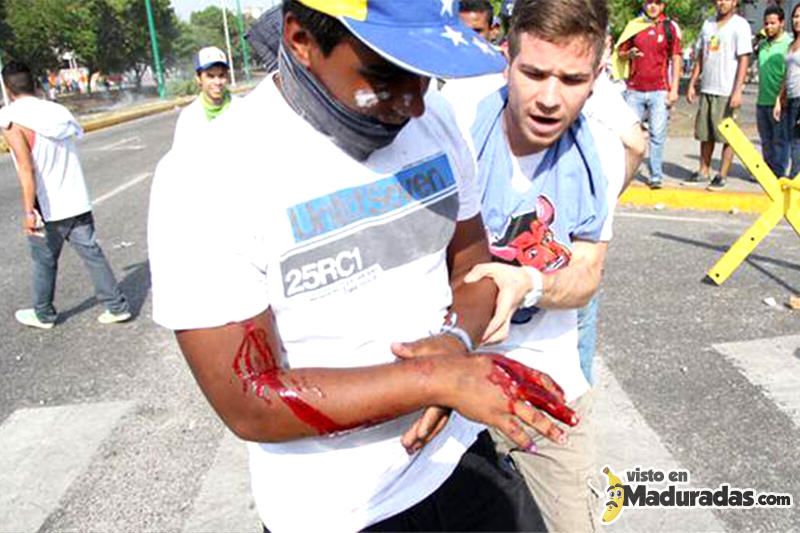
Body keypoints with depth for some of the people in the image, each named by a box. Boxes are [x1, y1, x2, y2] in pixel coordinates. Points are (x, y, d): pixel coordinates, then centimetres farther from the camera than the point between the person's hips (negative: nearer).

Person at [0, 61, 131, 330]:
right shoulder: (57, 111, 6)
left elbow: (26, 168, -22)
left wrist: (29, 211, -23)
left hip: (47, 208, -5)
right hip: (78, 203, 5)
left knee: (44, 262, 12)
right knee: (92, 253, 9)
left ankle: (44, 315, 28)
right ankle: (117, 306, 10)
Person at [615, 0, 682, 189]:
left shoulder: (670, 27, 7)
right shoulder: (634, 25, 11)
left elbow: (676, 59, 5)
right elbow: (621, 53, 17)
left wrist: (674, 89, -2)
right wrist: (629, 54, -7)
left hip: (659, 90, -1)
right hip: (634, 89, 2)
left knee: (658, 135, -3)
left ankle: (656, 176, 4)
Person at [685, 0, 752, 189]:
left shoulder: (740, 25, -4)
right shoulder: (708, 24, 14)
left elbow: (744, 60, -10)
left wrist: (737, 91, -18)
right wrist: (692, 84, 12)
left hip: (727, 92, -6)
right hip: (707, 89, 6)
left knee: (727, 136, 0)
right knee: (705, 134, 10)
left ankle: (722, 175, 6)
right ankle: (704, 171, 19)